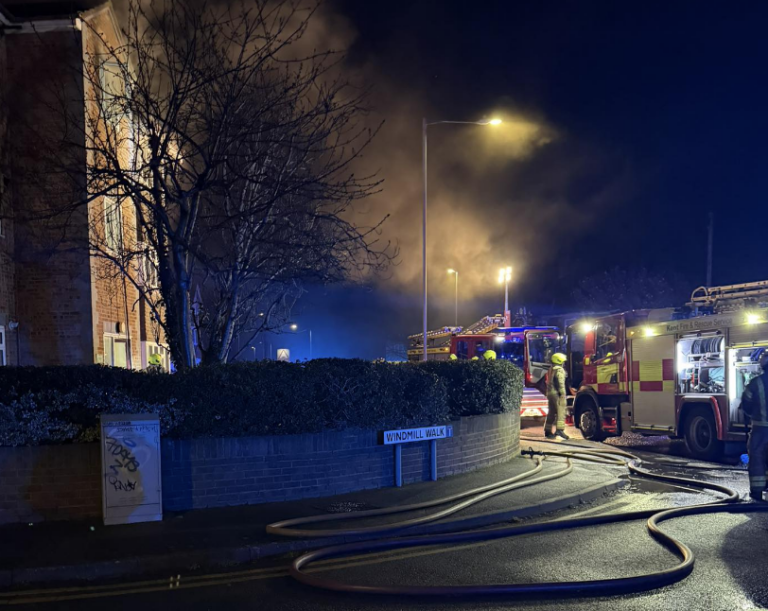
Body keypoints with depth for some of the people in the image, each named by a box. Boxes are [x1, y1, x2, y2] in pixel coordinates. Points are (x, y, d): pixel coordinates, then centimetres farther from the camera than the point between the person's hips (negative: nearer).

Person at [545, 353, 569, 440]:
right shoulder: (559, 370, -10)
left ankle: (547, 431, 15)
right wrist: (562, 393, -19)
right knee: (560, 412, -11)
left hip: (550, 393, 9)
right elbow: (561, 383, -18)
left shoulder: (551, 369, 18)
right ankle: (560, 430, -19)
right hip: (557, 393, -9)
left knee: (551, 413, 13)